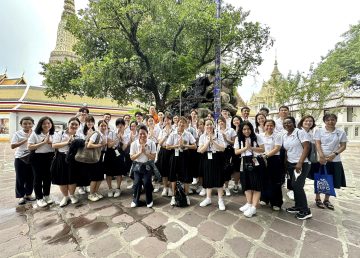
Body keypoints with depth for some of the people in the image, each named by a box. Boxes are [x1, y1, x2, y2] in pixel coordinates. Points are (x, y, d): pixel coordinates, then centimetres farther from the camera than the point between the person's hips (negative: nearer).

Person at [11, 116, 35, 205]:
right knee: (20, 178, 6)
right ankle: (21, 196, 21)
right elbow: (12, 146, -12)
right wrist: (25, 140, -19)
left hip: (31, 158, 2)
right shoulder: (17, 133, -5)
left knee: (30, 177, 10)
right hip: (20, 158, -2)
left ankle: (28, 194, 27)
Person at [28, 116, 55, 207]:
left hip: (50, 158, 4)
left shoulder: (53, 134, 5)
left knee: (48, 177, 12)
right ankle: (39, 198, 21)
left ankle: (46, 196, 29)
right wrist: (43, 142, -19)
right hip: (38, 158, -3)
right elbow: (29, 147, -13)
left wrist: (51, 143, -13)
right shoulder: (35, 134, -6)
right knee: (38, 178, 7)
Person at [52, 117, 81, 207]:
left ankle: (71, 195, 31)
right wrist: (67, 142, -17)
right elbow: (54, 145, -9)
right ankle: (65, 196, 29)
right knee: (62, 179, 9)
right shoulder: (60, 134, -2)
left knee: (72, 178, 8)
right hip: (61, 159, 0)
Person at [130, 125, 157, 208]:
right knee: (137, 183, 1)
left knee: (147, 183, -4)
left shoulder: (151, 143, -13)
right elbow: (132, 157, -6)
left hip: (147, 165, -1)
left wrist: (145, 152, -23)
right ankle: (135, 200, 25)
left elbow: (153, 158, -12)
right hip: (137, 166, 1)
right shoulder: (134, 144, -9)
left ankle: (149, 200, 20)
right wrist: (140, 152, -20)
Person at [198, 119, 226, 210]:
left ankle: (220, 200, 23)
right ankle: (208, 198, 31)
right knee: (208, 178, 12)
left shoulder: (219, 135, -6)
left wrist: (213, 141, -21)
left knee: (219, 178, 6)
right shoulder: (202, 136, 0)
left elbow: (223, 149, -12)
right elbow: (201, 150, -8)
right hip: (207, 159, 2)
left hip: (217, 158, -2)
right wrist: (208, 141, -18)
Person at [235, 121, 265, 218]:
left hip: (256, 162, -3)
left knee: (256, 184, -2)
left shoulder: (257, 137, -6)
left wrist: (251, 148, -20)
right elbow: (236, 152, -1)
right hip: (245, 163, 4)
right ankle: (249, 204, 27)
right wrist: (245, 148, -16)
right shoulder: (238, 139, 1)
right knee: (247, 184, 11)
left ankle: (253, 207, 5)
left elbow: (262, 149, -7)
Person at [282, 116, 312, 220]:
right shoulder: (284, 136, 10)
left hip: (301, 164, -6)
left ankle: (306, 211, 7)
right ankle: (298, 206, 26)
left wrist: (300, 163, -21)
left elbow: (306, 147, -16)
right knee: (294, 186, 11)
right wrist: (285, 163, 6)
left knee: (297, 186, -8)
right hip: (290, 164, 6)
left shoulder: (300, 132, -9)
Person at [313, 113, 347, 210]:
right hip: (321, 159, -2)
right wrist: (321, 156, -19)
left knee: (331, 181, 10)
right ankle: (317, 198, 22)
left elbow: (343, 146, 3)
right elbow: (317, 144, -8)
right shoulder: (319, 131, -2)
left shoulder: (341, 132, 4)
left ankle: (326, 200, 27)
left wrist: (334, 154, -13)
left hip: (335, 160, 3)